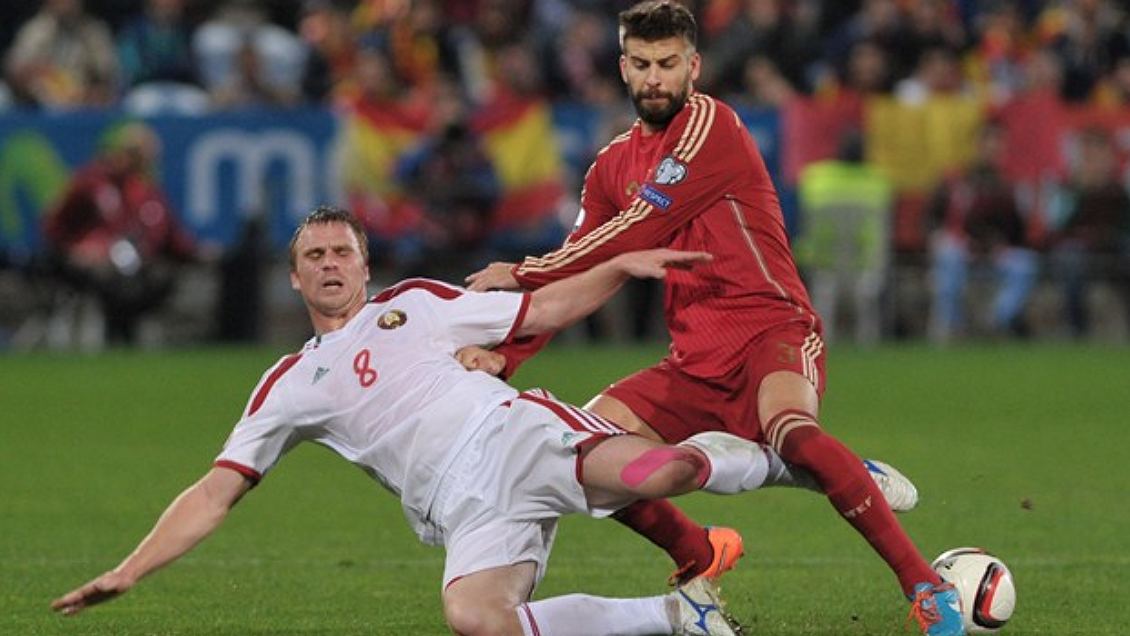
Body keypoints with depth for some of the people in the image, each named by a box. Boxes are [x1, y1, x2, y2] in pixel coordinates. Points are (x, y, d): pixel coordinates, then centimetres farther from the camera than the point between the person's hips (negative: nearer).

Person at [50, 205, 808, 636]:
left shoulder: (416, 303, 21)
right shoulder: (289, 387, 21)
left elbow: (544, 311, 23)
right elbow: (215, 493, 17)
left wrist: (622, 266, 9)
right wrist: (129, 572, 7)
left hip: (517, 431, 0)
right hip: (465, 509, 0)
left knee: (653, 471, -32)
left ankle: (755, 460, 4)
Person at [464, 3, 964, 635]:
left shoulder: (710, 123, -7)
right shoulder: (613, 166, 17)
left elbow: (640, 230, -12)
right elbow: (575, 277, 17)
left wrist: (523, 272, -5)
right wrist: (503, 355, 0)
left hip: (771, 329, -7)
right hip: (697, 359, 7)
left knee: (789, 428, -37)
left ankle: (925, 583, -32)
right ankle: (699, 556, 18)